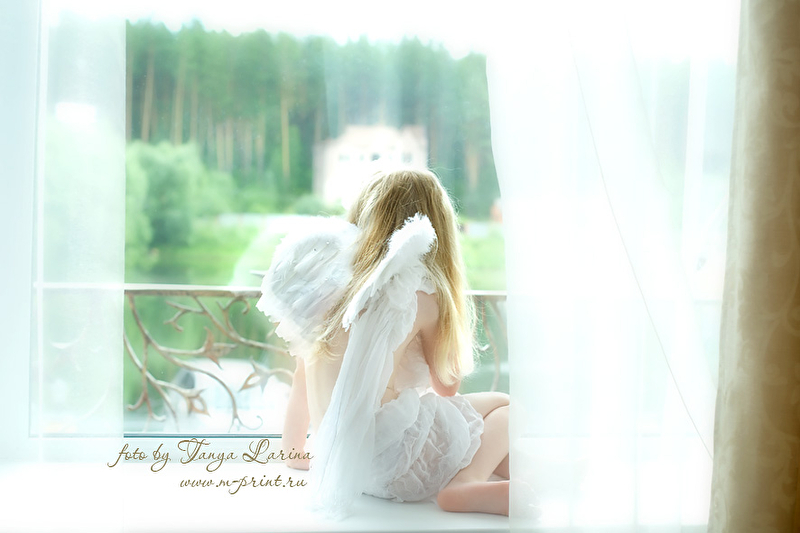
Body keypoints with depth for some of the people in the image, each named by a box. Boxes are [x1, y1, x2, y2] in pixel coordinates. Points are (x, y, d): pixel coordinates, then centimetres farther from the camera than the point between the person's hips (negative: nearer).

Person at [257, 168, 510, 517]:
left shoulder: (329, 283, 10)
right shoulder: (423, 296, -4)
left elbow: (301, 382, 18)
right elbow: (447, 386, 10)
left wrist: (293, 450, 32)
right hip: (394, 465, -7)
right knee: (505, 406, 13)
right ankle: (466, 486, -11)